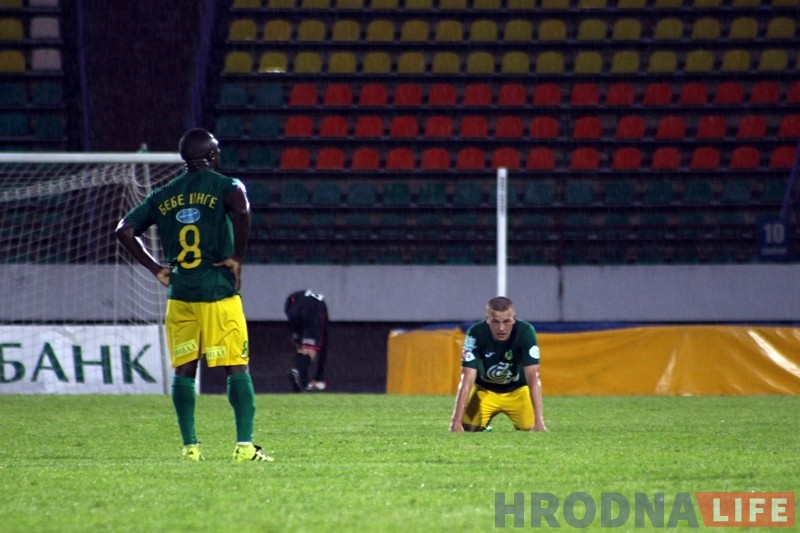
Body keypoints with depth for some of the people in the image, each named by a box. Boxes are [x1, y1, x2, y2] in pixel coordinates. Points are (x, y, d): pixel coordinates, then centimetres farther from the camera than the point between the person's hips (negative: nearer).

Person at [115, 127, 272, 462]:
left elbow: (124, 230, 8)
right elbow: (241, 208, -23)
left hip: (180, 296, 4)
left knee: (183, 370, 10)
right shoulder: (225, 186, -2)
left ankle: (190, 445, 8)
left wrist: (154, 266, 11)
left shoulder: (162, 196, 11)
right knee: (237, 368, -1)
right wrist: (238, 256, -13)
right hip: (219, 293, -4)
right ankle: (245, 444, -8)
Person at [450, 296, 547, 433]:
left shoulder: (525, 332, -29)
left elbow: (533, 377, -33)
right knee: (466, 431, -15)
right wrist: (456, 421, -40)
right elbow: (467, 379, -32)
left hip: (517, 390, 0)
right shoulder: (476, 333, -29)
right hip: (483, 390, 0)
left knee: (532, 432, -15)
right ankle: (483, 431, 22)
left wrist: (539, 420, -42)